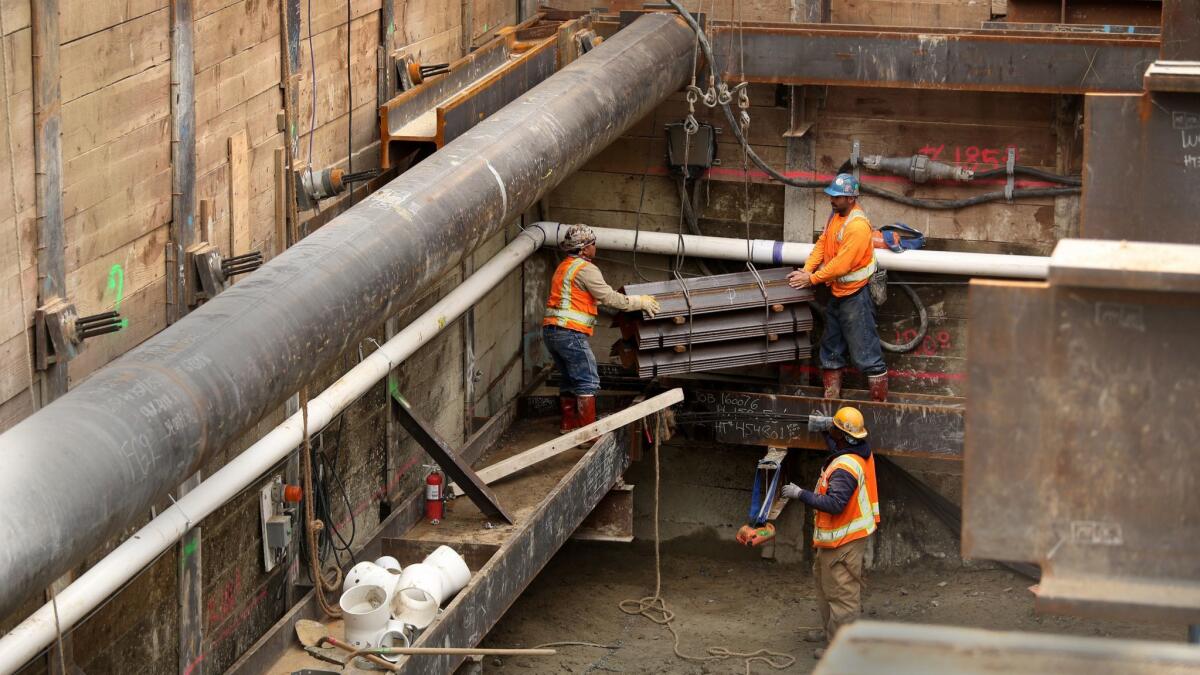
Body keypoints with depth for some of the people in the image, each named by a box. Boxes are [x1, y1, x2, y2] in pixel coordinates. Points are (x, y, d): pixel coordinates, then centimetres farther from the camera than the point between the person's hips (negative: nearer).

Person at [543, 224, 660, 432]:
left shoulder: (564, 267, 21)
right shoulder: (585, 269, -10)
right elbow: (609, 298, -11)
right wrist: (640, 302, -1)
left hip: (551, 330, 10)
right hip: (570, 332, -10)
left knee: (570, 379, 20)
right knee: (588, 381, -7)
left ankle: (568, 422, 25)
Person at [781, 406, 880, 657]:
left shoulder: (845, 467, -30)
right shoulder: (863, 452, 1)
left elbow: (834, 503, -34)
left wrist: (800, 494, -27)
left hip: (843, 541, -11)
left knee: (841, 590, -2)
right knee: (824, 577, 25)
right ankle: (830, 629, 39)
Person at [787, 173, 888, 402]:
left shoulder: (858, 225, -24)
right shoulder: (835, 216, 6)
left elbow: (841, 264, -25)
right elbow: (822, 244, 9)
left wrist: (812, 279, -18)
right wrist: (806, 269, -5)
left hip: (855, 295, -10)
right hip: (837, 294, 10)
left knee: (865, 352, -4)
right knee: (831, 349, 18)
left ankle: (880, 401, 2)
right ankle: (831, 399, 29)